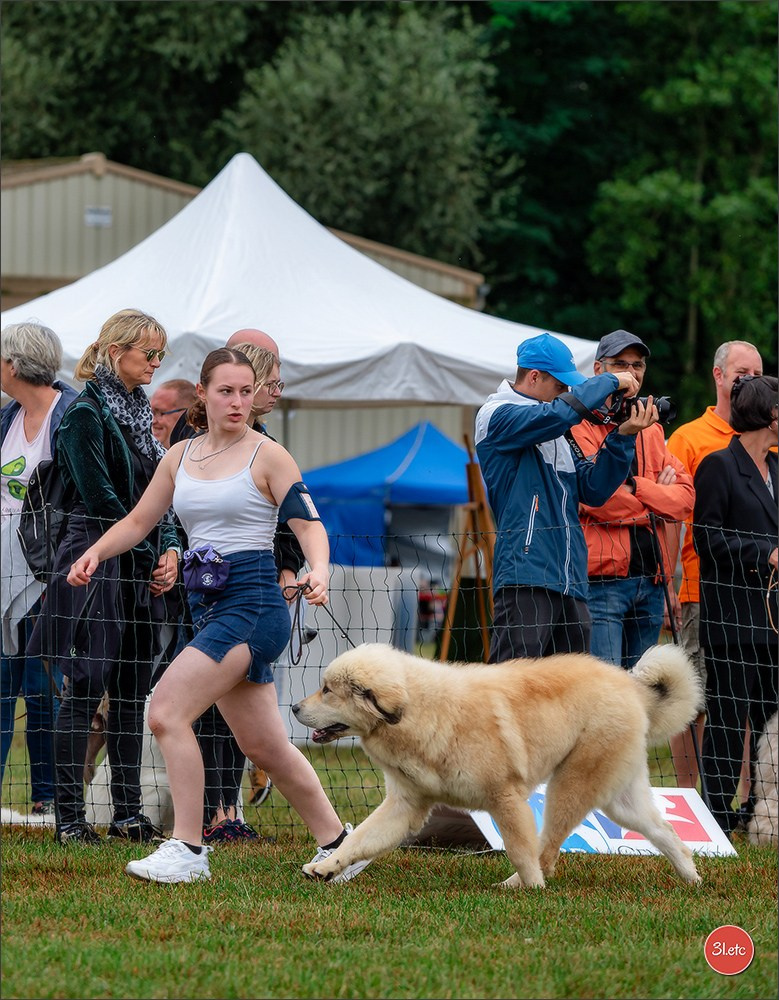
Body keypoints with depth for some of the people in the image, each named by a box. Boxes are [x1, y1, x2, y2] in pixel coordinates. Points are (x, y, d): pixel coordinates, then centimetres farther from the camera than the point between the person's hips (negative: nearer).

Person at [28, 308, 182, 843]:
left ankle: (128, 813, 10)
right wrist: (149, 555, -9)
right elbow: (100, 497, -13)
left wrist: (171, 549, 3)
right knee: (86, 688, -7)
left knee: (133, 690, 6)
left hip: (142, 571, 8)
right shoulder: (86, 412, -9)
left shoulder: (139, 411, 16)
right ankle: (70, 815, -5)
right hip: (97, 562, -8)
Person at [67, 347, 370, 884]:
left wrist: (319, 570, -27)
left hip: (253, 604, -7)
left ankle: (188, 850, -15)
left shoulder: (267, 456, -3)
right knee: (265, 747, 8)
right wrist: (95, 553, 2)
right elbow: (138, 521, 19)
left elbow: (309, 522, -7)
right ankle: (337, 843, 21)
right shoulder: (181, 457, 14)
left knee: (167, 712, -18)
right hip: (208, 610, 7)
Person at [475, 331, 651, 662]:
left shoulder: (554, 433, 22)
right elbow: (560, 413, -22)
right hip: (526, 578, -8)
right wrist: (610, 381, -8)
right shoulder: (498, 415, -4)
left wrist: (623, 436, 4)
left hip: (570, 582, 8)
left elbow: (593, 489, 15)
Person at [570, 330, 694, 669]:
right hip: (602, 578, -7)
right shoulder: (579, 426, -3)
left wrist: (635, 488, -8)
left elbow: (686, 496, 8)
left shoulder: (652, 431, 20)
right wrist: (656, 496, -3)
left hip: (651, 580, 7)